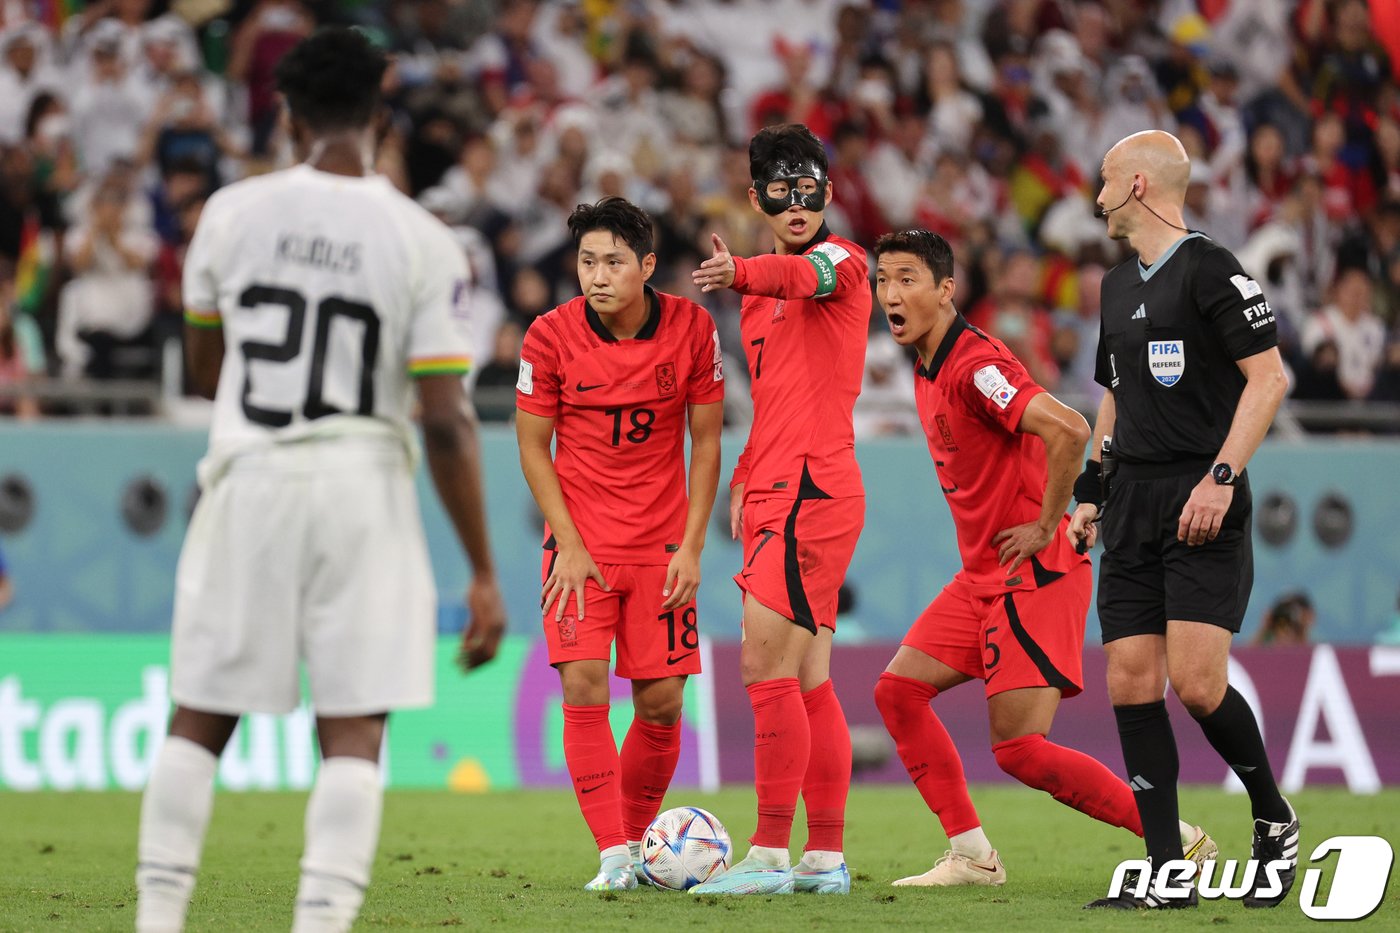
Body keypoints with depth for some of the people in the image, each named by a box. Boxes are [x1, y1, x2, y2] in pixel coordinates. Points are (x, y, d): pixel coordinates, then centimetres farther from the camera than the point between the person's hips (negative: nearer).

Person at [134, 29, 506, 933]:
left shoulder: (233, 213, 0)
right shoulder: (424, 244, -6)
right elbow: (446, 420, -9)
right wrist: (483, 573, -4)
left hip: (248, 478, 2)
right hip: (362, 488, -2)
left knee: (200, 718, 11)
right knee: (353, 732, 2)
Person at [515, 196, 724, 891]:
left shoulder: (691, 328, -7)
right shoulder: (551, 337, -9)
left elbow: (706, 440, 2)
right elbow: (533, 448, 0)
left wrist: (691, 547, -4)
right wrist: (570, 546, -9)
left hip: (661, 543, 1)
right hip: (581, 544, -1)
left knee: (662, 703, -1)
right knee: (584, 689, -15)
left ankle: (639, 839, 19)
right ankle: (615, 857, -10)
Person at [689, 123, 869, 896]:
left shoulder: (841, 260, -5)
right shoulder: (760, 298, 22)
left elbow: (806, 275, -31)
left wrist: (740, 274, -51)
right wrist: (744, 481, 18)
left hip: (813, 491, -9)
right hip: (775, 494, 9)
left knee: (766, 667, -13)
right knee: (807, 682, 9)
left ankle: (769, 855, -11)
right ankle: (826, 857, 13)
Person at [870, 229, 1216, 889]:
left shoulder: (974, 363, -19)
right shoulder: (928, 370, 13)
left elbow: (1068, 429, -31)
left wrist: (1046, 524, -21)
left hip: (1034, 575, -10)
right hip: (982, 577, 10)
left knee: (1020, 750, -12)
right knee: (898, 689, 4)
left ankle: (1179, 840, -4)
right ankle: (971, 855, 8)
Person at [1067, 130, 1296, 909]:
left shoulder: (1210, 269, -8)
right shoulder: (1119, 285, 18)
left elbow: (1269, 377, -13)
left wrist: (1221, 477, -20)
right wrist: (1091, 492, 19)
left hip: (1204, 514, -8)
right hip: (1133, 511, 8)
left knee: (1197, 683, -16)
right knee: (1132, 684, -2)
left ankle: (1275, 818, 8)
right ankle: (1169, 874, 1)